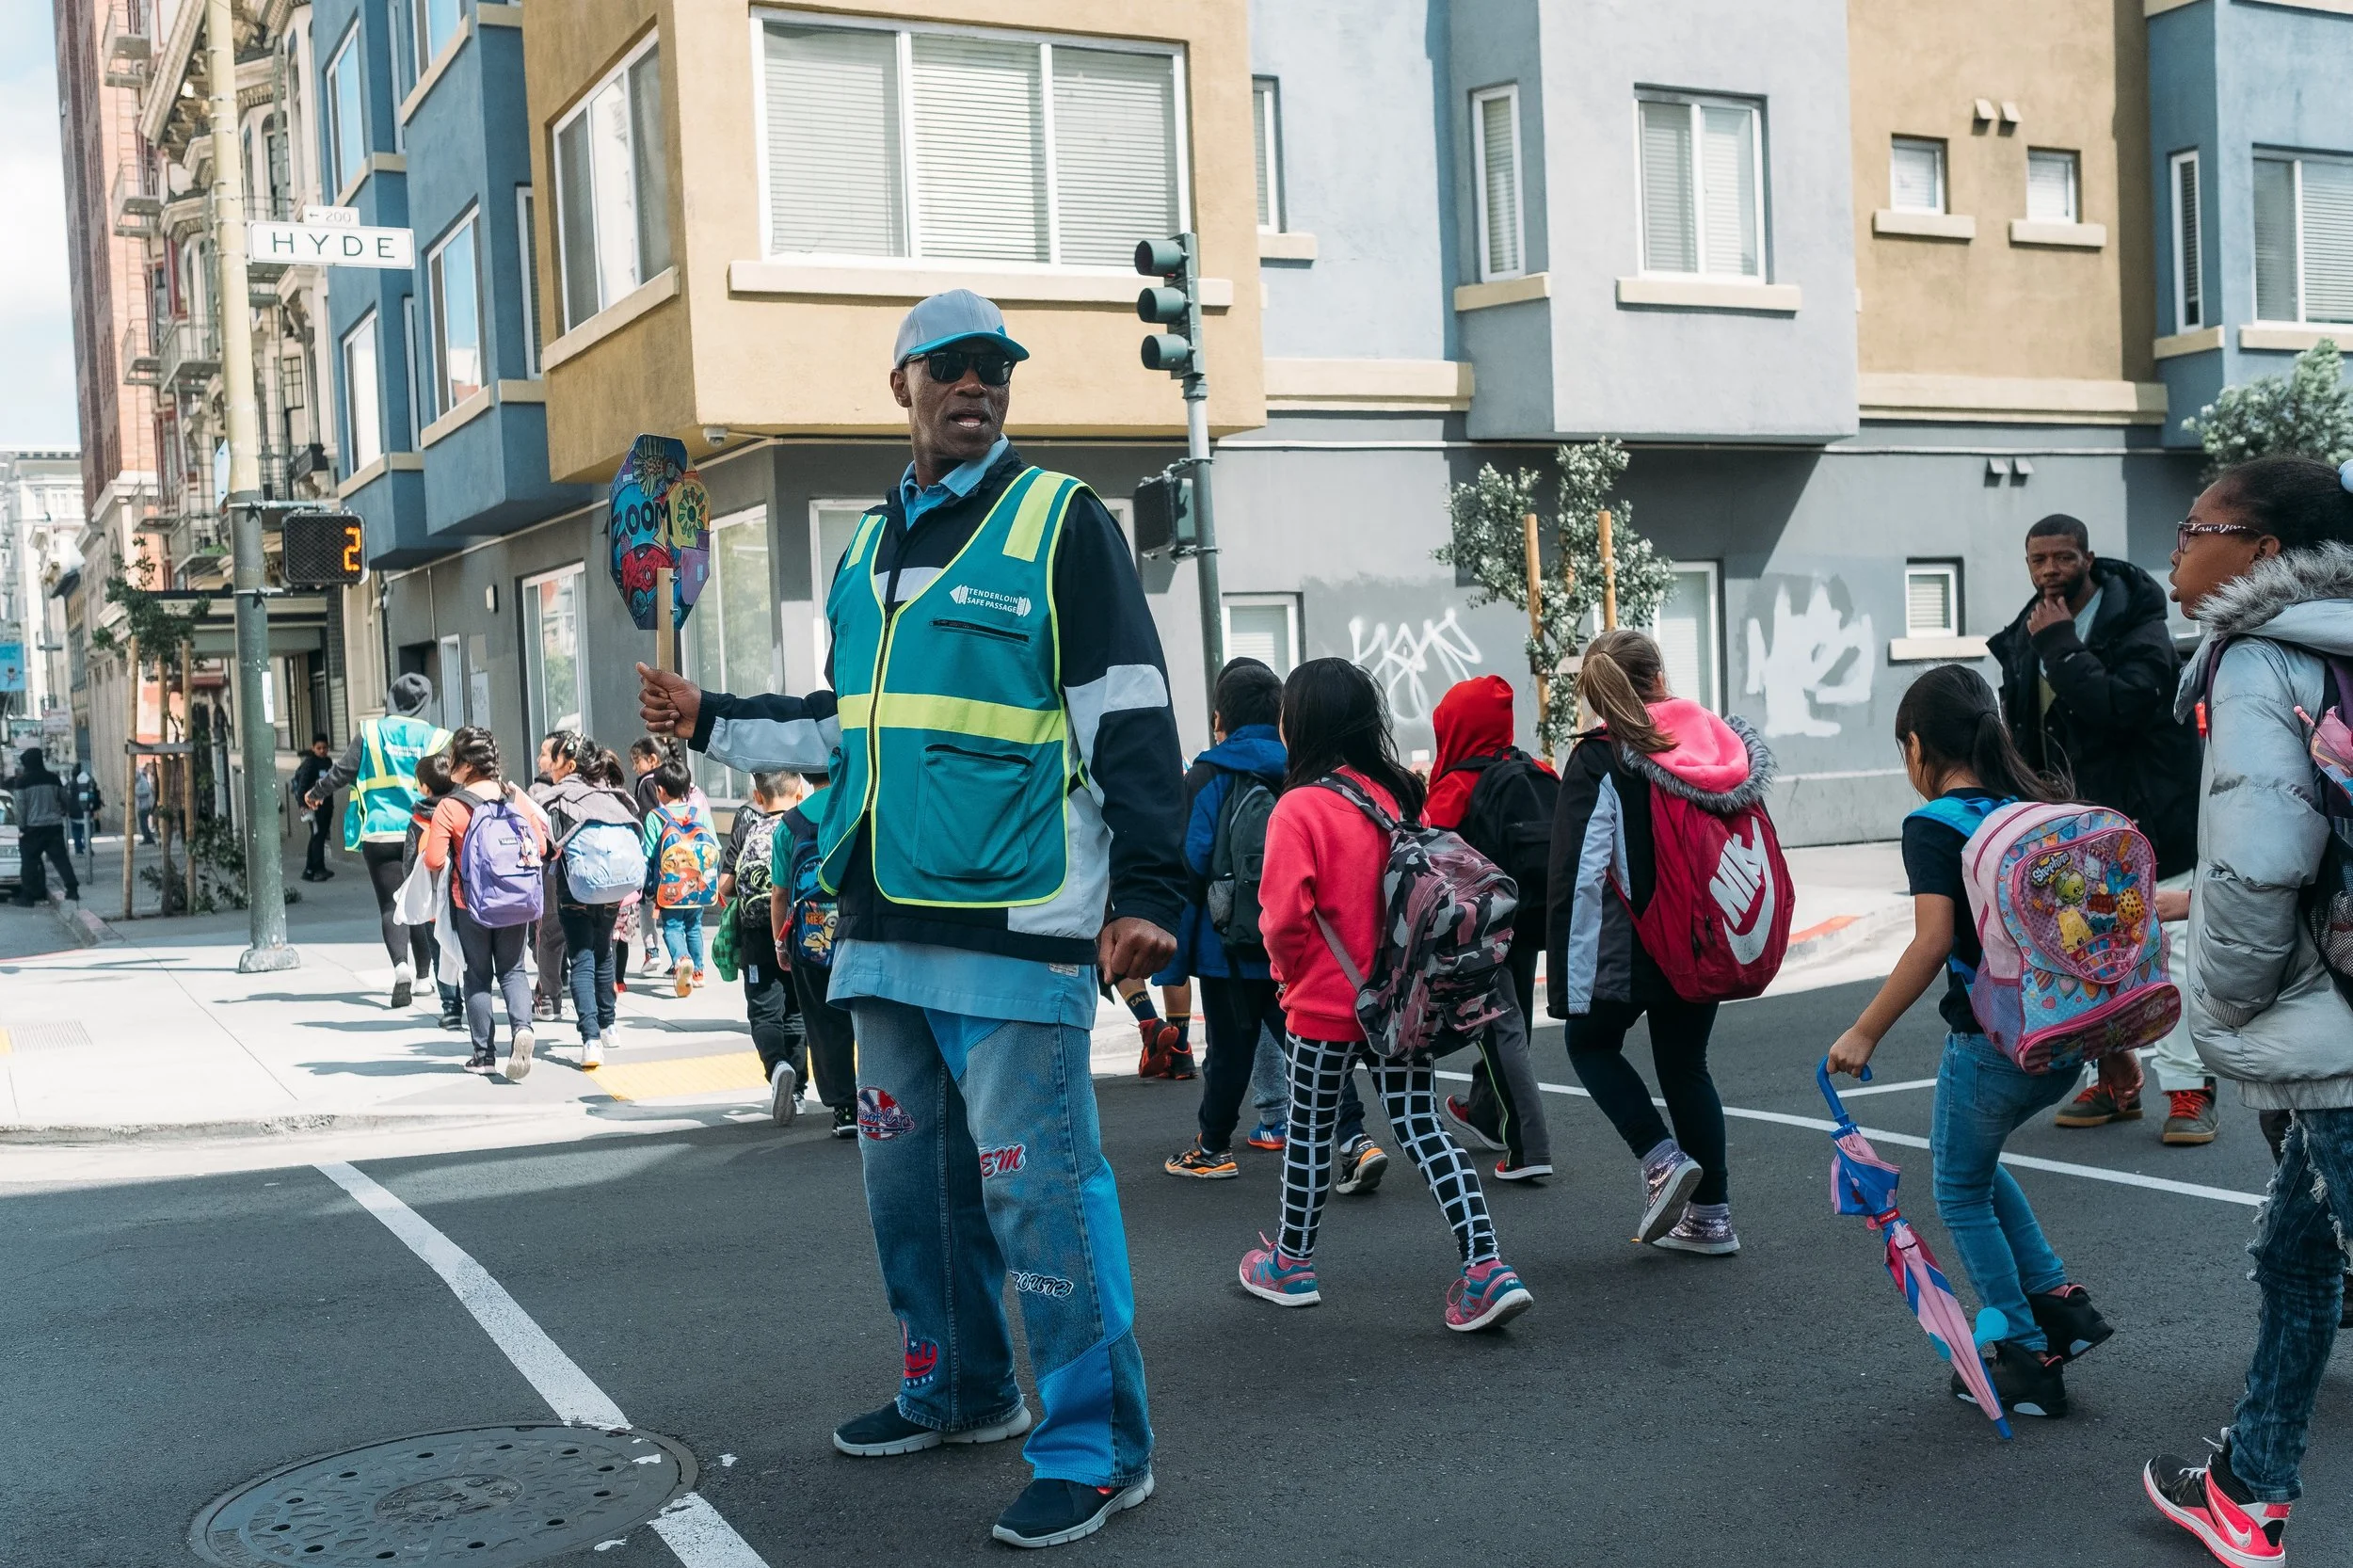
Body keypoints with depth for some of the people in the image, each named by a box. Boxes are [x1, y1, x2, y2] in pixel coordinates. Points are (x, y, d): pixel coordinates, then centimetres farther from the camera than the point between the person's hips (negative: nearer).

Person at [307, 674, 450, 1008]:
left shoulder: (370, 732, 0)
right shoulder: (436, 738, -1)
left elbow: (343, 771, 2)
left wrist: (316, 793, 20)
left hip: (380, 833, -1)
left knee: (390, 903, -2)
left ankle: (401, 965, -23)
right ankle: (423, 974, 22)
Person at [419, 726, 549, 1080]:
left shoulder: (449, 808, -14)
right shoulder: (516, 798, -3)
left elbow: (434, 860, -18)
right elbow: (540, 847, 0)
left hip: (470, 902, -2)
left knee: (478, 975, 11)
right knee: (513, 970, 12)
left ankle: (485, 1054, 14)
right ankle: (522, 1027, -15)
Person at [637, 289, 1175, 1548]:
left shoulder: (1059, 521, -4)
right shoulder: (867, 547, 16)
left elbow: (1129, 722, -9)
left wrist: (1146, 891, -16)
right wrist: (713, 722, 18)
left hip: (1015, 922, -7)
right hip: (888, 925, 8)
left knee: (1038, 1184, -7)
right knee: (907, 1171, 17)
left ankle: (1097, 1447, 6)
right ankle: (958, 1387, 36)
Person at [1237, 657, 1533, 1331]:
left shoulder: (1300, 807, -18)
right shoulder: (1401, 794, 2)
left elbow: (1284, 914, -22)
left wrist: (1288, 967, -2)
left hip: (1326, 1003, -5)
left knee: (1309, 1130, 12)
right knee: (1421, 1124, 6)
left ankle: (1291, 1265, 28)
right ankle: (1487, 1269, -5)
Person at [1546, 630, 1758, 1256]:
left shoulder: (1599, 762, -12)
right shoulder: (1725, 744, 3)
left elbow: (1579, 875, -17)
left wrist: (1568, 977, -15)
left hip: (1632, 947, -5)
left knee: (1591, 1043, 19)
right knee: (1686, 1065, 18)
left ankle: (1663, 1158, 2)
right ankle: (1710, 1216, 21)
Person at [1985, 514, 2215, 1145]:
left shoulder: (2138, 628, -13)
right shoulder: (2025, 637, 8)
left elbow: (2119, 707, -31)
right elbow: (2023, 738, 18)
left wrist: (2060, 645, -24)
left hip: (2149, 822, -6)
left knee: (2168, 951, -6)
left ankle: (2189, 1089, 1)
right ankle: (2113, 1080, 19)